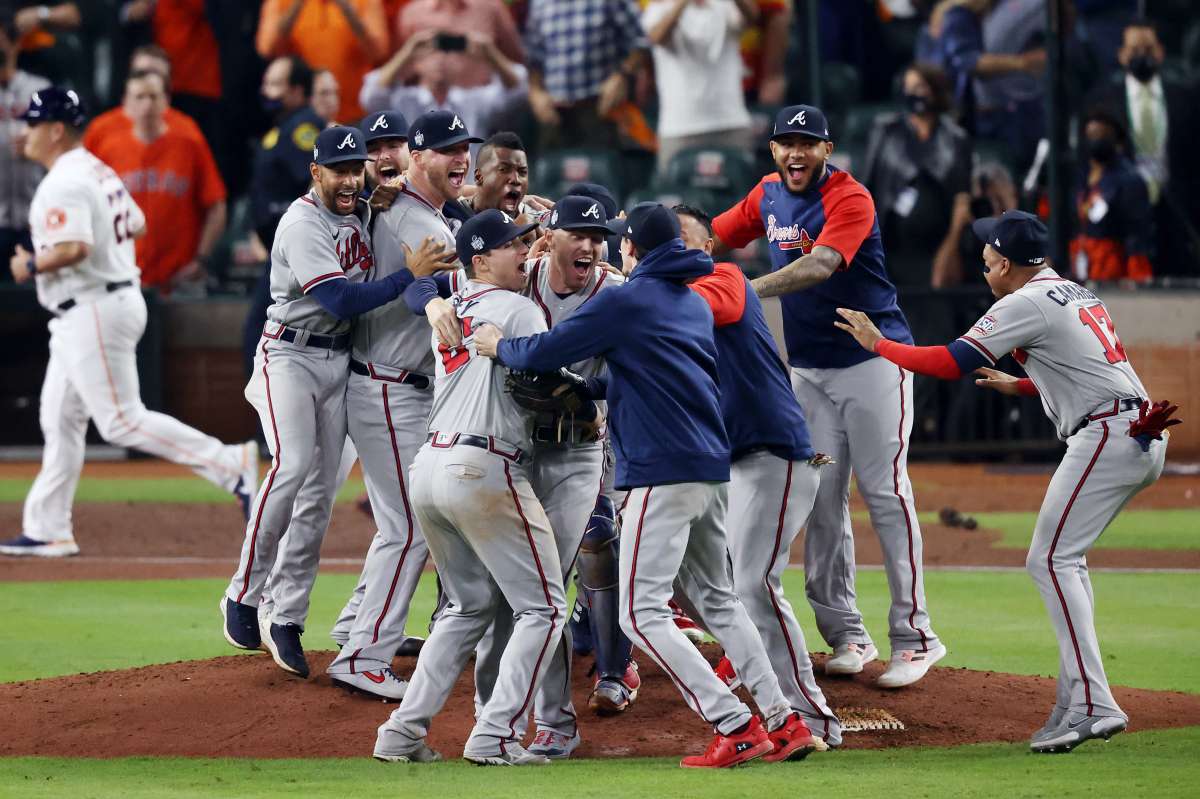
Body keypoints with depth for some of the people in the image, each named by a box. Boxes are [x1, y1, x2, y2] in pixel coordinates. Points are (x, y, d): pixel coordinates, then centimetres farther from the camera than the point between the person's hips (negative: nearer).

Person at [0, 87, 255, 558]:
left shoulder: (63, 184, -18)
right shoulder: (98, 172, 14)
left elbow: (74, 248, -29)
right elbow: (136, 226, 21)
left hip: (93, 310, -11)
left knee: (123, 422, -9)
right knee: (60, 418, 13)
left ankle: (230, 464, -11)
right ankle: (47, 530, 15)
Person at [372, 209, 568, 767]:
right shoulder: (517, 309, -2)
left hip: (429, 467, 8)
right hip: (484, 469, -8)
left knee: (470, 605, 22)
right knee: (543, 607, 0)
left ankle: (404, 731, 13)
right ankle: (494, 736, -11)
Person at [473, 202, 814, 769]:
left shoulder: (623, 302, -7)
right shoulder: (697, 304, 18)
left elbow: (547, 351, -8)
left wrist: (499, 347, 11)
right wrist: (586, 391, 30)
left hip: (662, 472, -8)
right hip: (713, 468, 8)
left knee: (642, 613, -7)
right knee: (716, 600, 19)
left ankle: (735, 727, -16)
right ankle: (783, 722, 12)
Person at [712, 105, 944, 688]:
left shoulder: (849, 199, -16)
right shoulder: (768, 196, 6)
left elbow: (819, 266, -31)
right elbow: (712, 237, 17)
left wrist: (749, 292, -42)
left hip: (873, 361, -7)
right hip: (808, 370, 7)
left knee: (884, 492, -9)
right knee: (821, 499, 3)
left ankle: (913, 635, -7)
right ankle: (846, 634, 8)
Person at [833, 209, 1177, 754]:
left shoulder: (1027, 304, -6)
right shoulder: (1079, 295, 22)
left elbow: (950, 363, -10)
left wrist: (878, 344, 2)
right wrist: (1018, 386, 40)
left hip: (1106, 437, -10)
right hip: (1144, 440, 10)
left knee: (1050, 560, -10)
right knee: (1063, 559, 17)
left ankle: (1093, 705, -20)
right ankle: (1075, 703, 12)